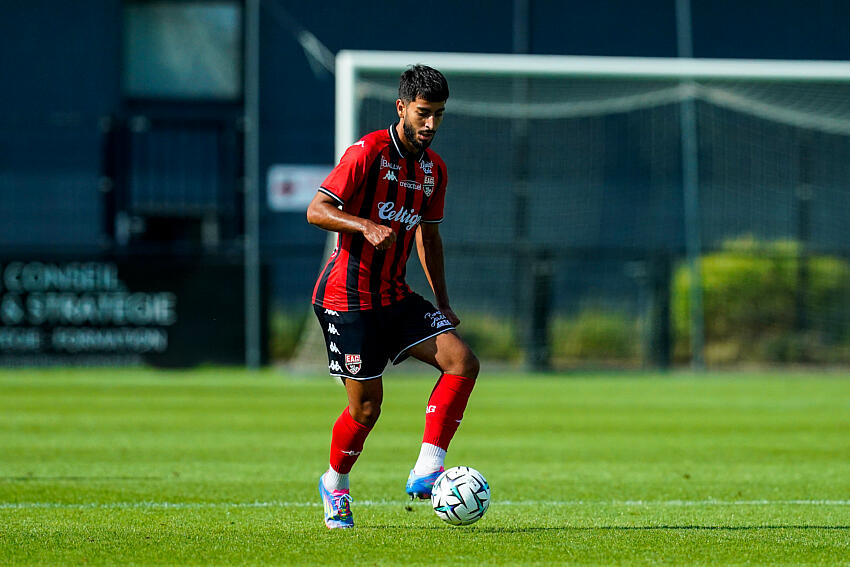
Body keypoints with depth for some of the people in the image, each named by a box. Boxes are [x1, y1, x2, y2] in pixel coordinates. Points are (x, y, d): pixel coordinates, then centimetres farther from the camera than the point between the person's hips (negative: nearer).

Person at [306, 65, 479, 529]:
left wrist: (442, 302, 19)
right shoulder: (369, 152, -13)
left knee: (462, 361, -12)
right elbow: (316, 211, -17)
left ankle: (425, 471, -13)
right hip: (347, 295, -7)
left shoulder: (433, 168, 9)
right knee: (366, 406, -4)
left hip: (395, 295, 7)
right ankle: (335, 485, 23)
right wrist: (365, 225, -34)